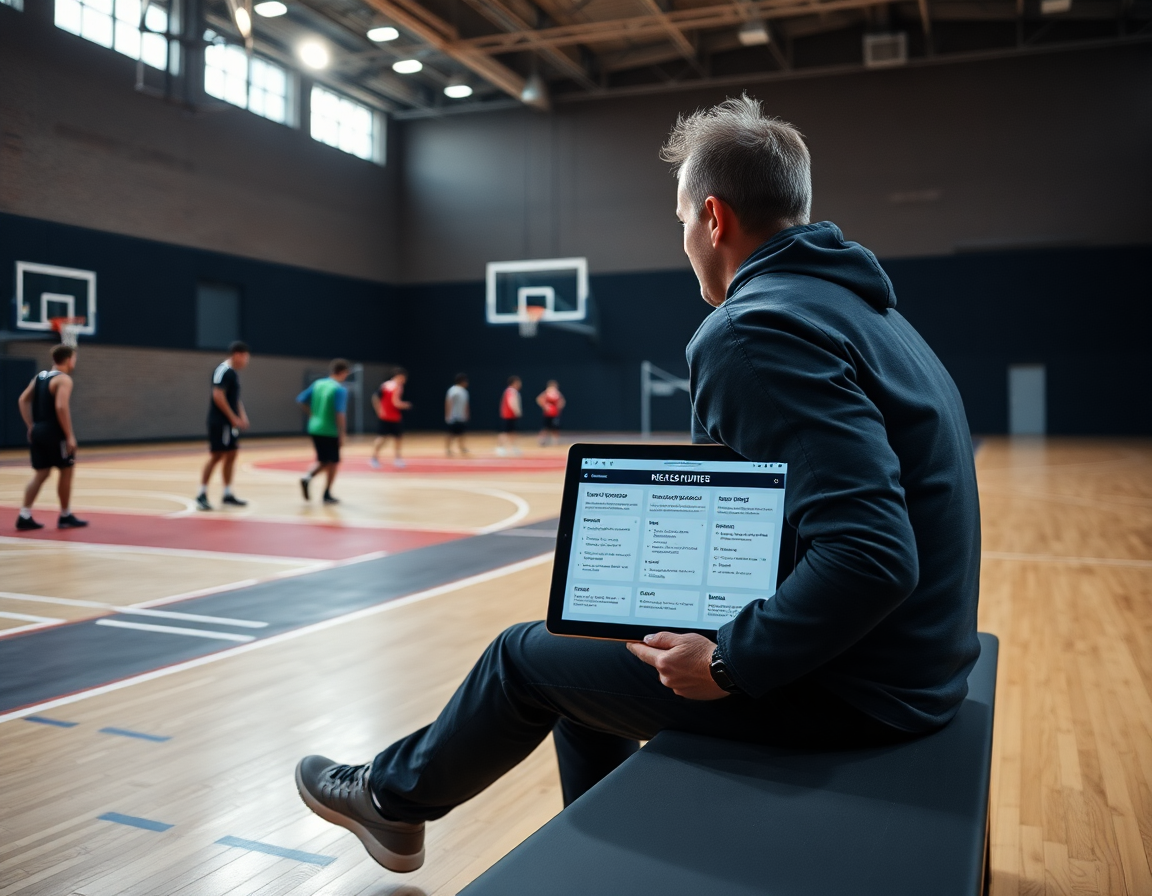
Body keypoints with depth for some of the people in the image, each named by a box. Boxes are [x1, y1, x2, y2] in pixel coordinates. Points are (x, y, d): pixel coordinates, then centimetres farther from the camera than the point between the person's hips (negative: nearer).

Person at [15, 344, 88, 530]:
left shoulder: (40, 376, 15)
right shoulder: (63, 379, -12)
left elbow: (23, 400, 14)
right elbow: (61, 407, -23)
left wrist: (31, 426, 14)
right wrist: (70, 436, -20)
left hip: (38, 431, 8)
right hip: (54, 432, -8)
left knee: (41, 474, 12)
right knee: (66, 471, 5)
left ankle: (24, 516, 5)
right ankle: (65, 517, 13)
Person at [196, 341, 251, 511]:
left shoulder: (234, 372, 16)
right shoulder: (223, 370, -14)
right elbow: (218, 396, -21)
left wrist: (242, 415, 11)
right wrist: (233, 417, -19)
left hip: (231, 422, 10)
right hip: (220, 421, -10)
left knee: (231, 456, 10)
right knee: (216, 456, -7)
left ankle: (228, 494, 15)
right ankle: (202, 494, 0)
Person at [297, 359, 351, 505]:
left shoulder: (318, 384, 6)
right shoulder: (340, 389, -14)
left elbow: (300, 400, 11)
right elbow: (340, 414, -20)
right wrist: (342, 435, -15)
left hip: (315, 429, 6)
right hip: (330, 431, -6)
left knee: (323, 461, 19)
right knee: (333, 462, 9)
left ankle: (307, 476, -7)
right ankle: (327, 495, 12)